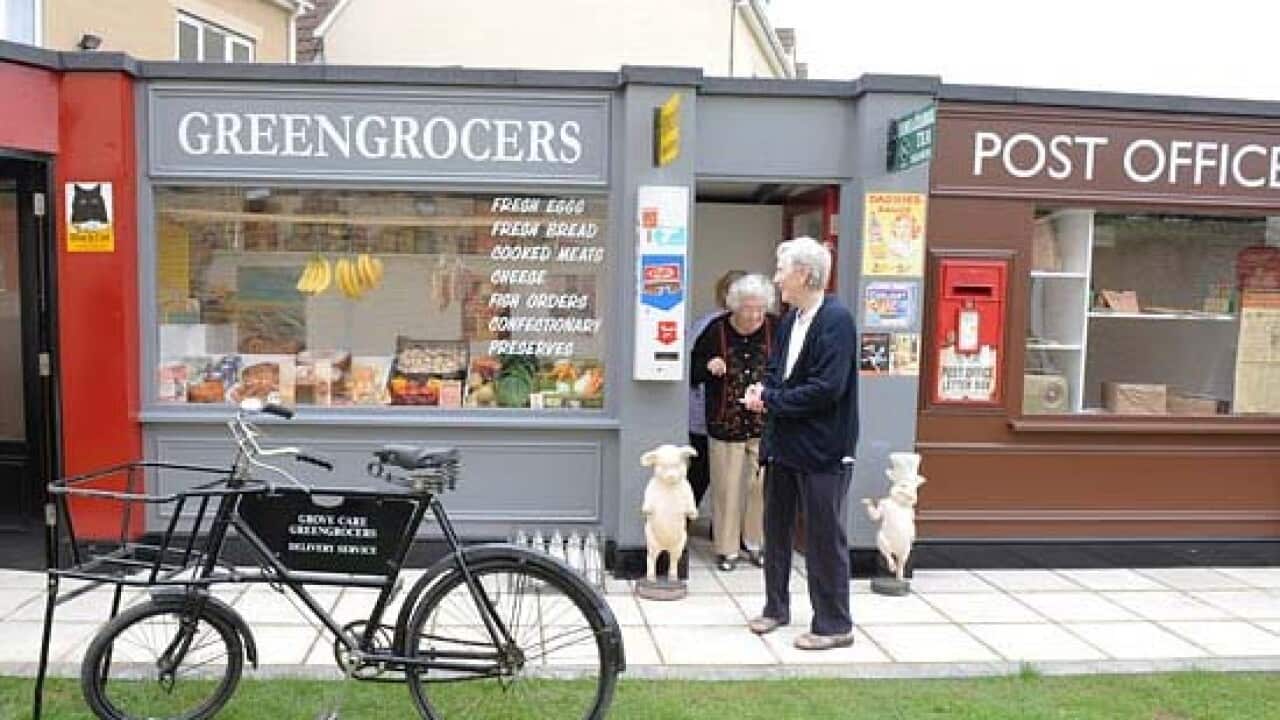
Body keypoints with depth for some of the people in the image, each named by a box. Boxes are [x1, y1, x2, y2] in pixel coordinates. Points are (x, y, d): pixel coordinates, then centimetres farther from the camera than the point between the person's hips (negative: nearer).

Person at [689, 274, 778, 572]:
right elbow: (692, 372, 5)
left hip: (765, 425, 1)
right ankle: (727, 549, 21)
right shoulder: (716, 331, -5)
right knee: (727, 488, 6)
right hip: (726, 425, -1)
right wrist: (708, 367, -16)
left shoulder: (777, 329, -4)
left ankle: (755, 543, 27)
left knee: (762, 485, 8)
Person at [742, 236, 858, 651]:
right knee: (776, 528, 18)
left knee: (824, 539, 3)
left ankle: (834, 625, 18)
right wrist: (764, 391, -6)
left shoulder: (836, 320, -17)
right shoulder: (791, 319, 8)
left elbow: (827, 388, -23)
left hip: (822, 449, -8)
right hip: (784, 443, 9)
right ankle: (776, 608, 34)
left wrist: (771, 399, -15)